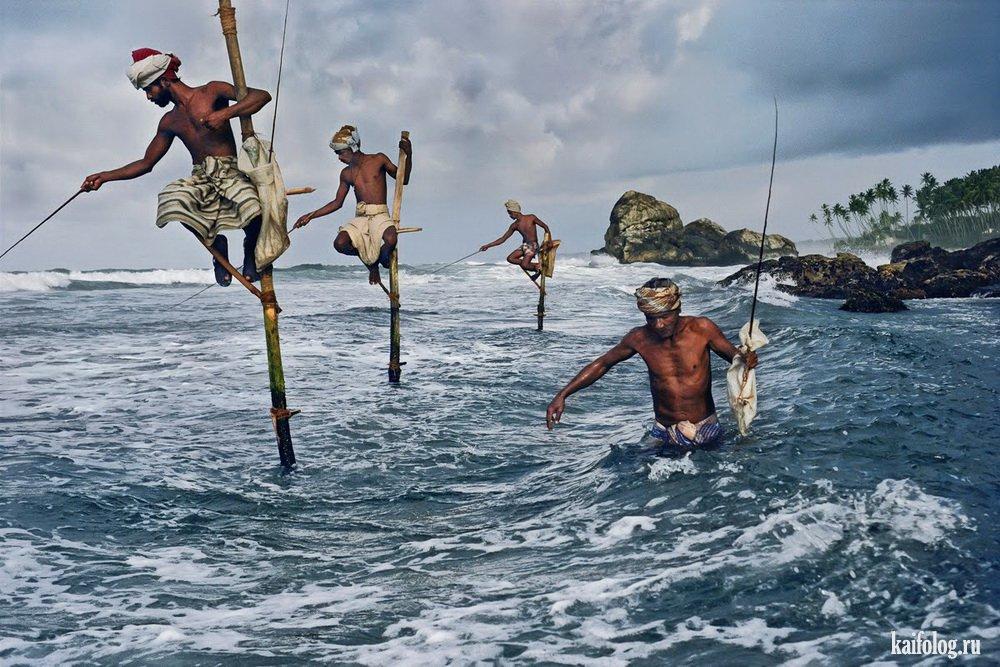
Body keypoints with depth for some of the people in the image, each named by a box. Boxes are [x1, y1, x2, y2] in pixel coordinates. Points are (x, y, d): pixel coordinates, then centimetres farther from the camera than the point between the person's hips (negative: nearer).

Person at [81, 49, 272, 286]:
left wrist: (225, 113, -20)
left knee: (253, 208, -38)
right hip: (200, 179, 5)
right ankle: (215, 242, -4)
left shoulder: (211, 91, 4)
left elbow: (263, 96, -8)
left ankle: (251, 249, -2)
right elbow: (145, 163, 28)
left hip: (231, 173, -4)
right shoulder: (169, 122, 20)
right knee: (172, 200, -32)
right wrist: (104, 176, 19)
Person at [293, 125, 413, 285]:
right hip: (360, 218, 4)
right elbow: (337, 203, 22)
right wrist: (310, 216, 18)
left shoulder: (379, 159, 4)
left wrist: (408, 155, -5)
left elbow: (403, 180, 10)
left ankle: (383, 255, 4)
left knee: (390, 240, -38)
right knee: (340, 244, -26)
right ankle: (370, 260, 5)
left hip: (380, 216, -4)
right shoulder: (346, 174, 15)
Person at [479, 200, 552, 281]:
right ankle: (535, 265, -3)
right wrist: (488, 246, 3)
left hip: (533, 246, -7)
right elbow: (503, 238, 8)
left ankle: (538, 267, 7)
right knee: (510, 258, -12)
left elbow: (545, 227, -1)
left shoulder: (531, 217, -7)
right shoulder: (515, 225, 6)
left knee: (524, 265, -24)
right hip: (524, 245, 7)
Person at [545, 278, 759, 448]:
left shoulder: (702, 329, -13)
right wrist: (563, 395, -1)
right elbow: (601, 364, 5)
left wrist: (746, 360, -26)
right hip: (665, 436, 1)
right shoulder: (639, 338, -8)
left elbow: (734, 355, 0)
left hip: (706, 430, -1)